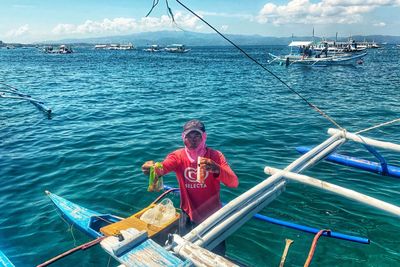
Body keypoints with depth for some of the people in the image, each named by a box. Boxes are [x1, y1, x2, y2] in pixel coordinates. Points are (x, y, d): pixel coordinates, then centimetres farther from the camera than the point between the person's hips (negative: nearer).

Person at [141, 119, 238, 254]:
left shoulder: (216, 156, -14)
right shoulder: (178, 156, -10)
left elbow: (234, 183, -25)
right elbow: (162, 168, -30)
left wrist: (217, 169, -45)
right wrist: (151, 168, -54)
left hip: (213, 215, -1)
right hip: (188, 215, 1)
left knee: (218, 255, 16)